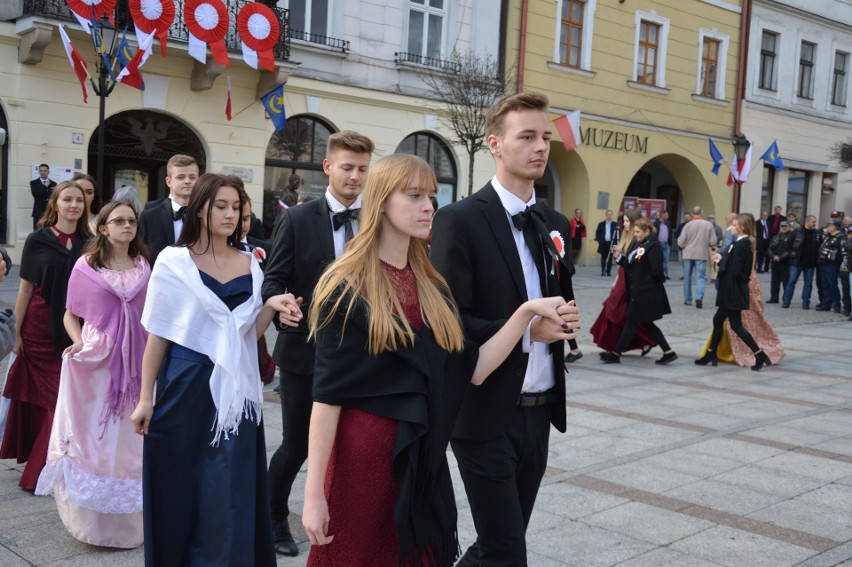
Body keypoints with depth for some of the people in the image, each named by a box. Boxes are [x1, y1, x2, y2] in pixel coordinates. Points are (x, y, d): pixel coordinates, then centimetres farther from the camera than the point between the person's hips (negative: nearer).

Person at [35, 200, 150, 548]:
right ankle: (92, 520, 16)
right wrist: (78, 343, -10)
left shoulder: (143, 266, 6)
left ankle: (127, 519, 21)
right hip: (95, 362, -2)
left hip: (135, 362, 2)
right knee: (93, 438, 3)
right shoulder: (86, 266, 0)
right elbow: (70, 315, 6)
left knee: (128, 439, 7)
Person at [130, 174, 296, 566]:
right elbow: (158, 334, -2)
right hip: (186, 385, -2)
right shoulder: (174, 261, -2)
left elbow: (248, 334, 9)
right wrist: (145, 398, -5)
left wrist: (270, 306, -10)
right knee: (178, 484, 6)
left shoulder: (249, 265, 7)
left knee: (229, 490, 5)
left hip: (235, 389, 3)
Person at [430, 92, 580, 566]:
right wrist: (525, 330, -21)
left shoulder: (556, 224, 10)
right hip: (487, 415, -7)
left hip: (540, 411, 7)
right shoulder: (460, 220, -13)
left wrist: (564, 321, -1)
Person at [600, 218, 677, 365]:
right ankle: (668, 352, 18)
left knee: (631, 323, 1)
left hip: (646, 292, -9)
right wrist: (619, 256, 1)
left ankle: (616, 354, 11)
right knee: (646, 323, 13)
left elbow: (656, 271, -21)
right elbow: (630, 265, 13)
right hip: (636, 291, 9)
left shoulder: (653, 246, -15)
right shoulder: (636, 245, 11)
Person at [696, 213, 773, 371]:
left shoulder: (739, 245, -20)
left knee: (736, 326, -3)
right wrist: (722, 260, 9)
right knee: (718, 320, 17)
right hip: (733, 292, 10)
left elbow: (735, 271, -27)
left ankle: (760, 355, -2)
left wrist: (720, 263, -9)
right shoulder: (747, 244, 8)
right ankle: (711, 354, 25)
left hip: (733, 292, -10)